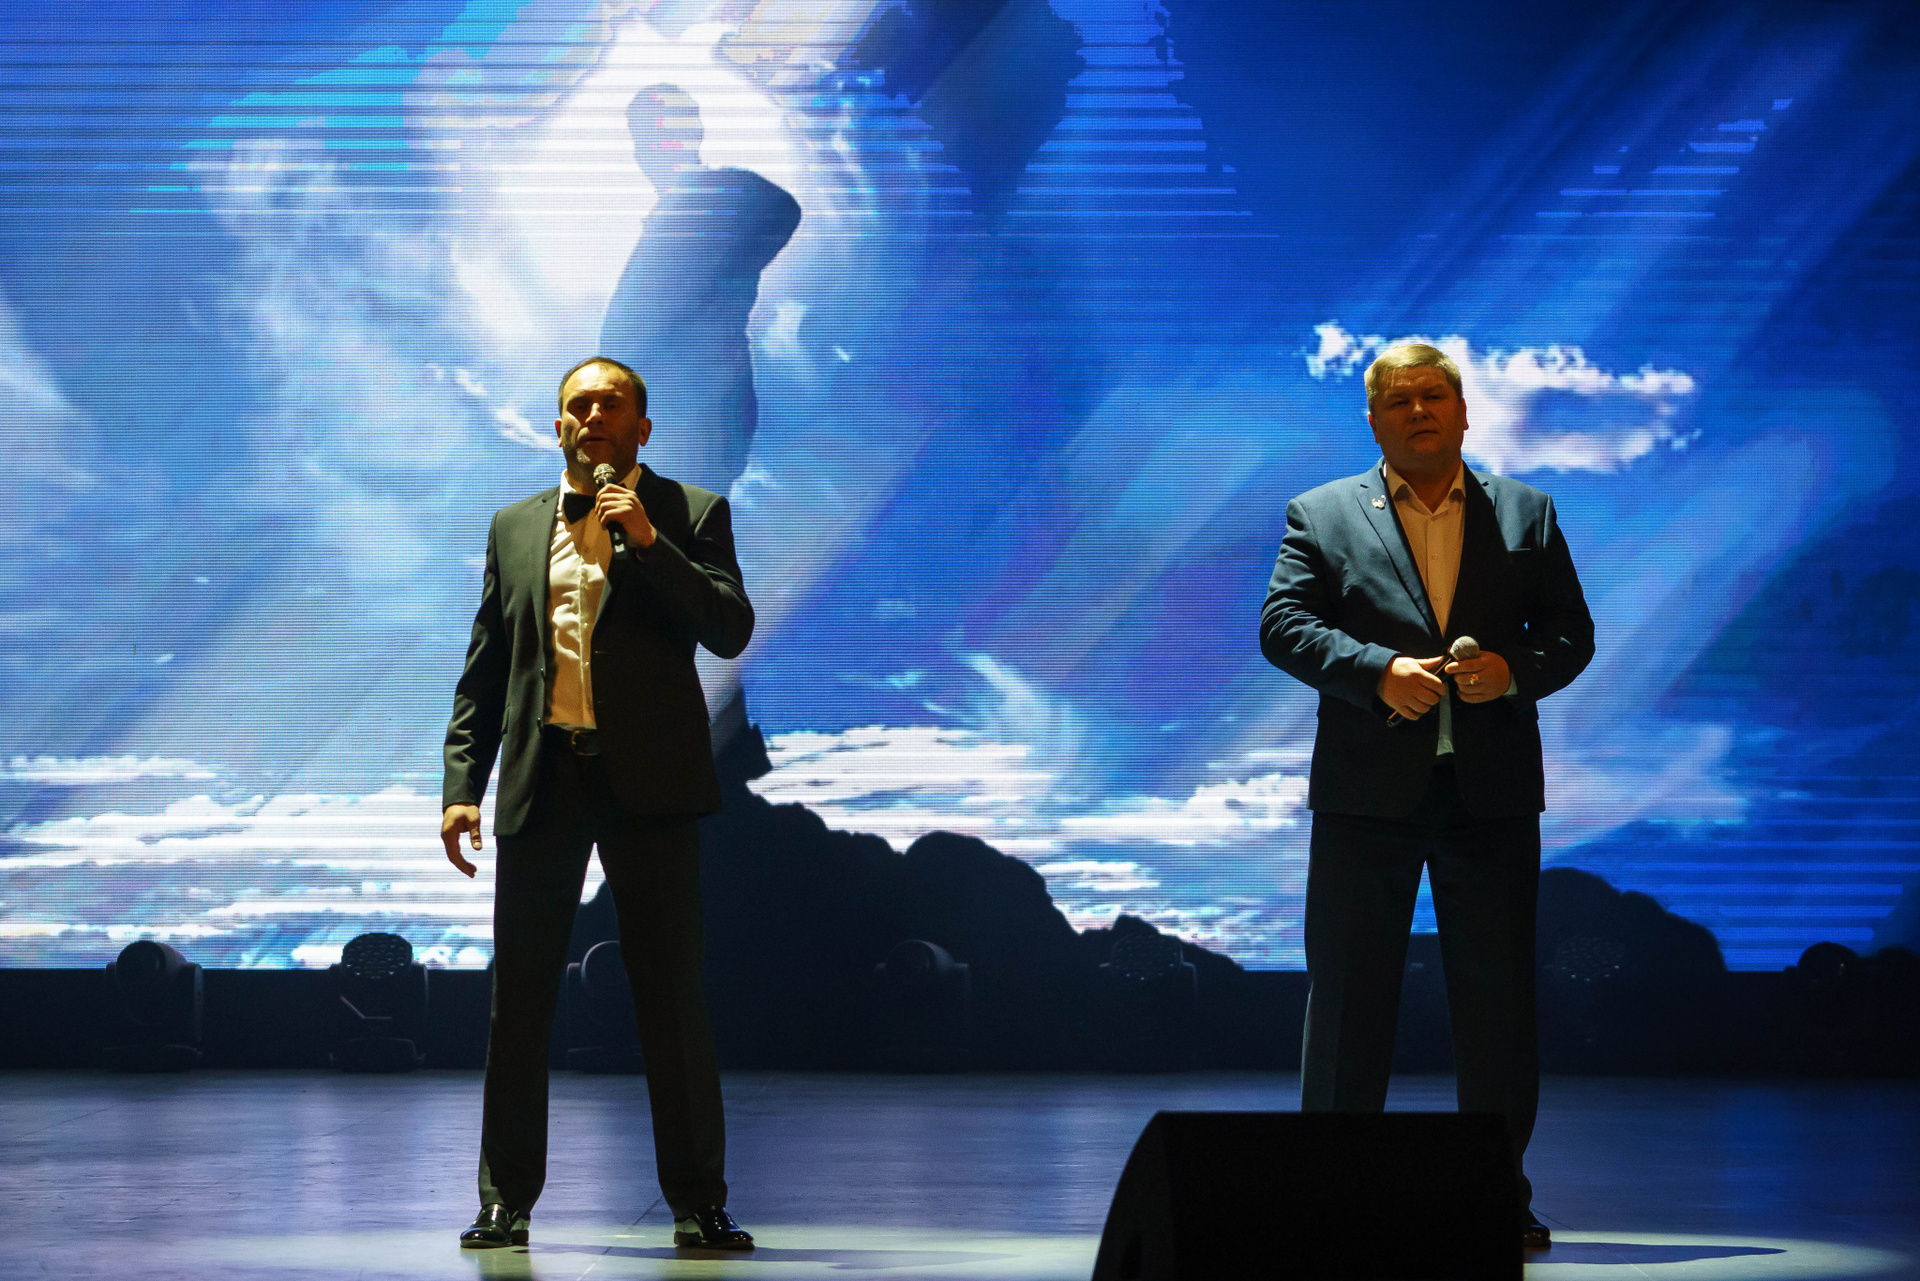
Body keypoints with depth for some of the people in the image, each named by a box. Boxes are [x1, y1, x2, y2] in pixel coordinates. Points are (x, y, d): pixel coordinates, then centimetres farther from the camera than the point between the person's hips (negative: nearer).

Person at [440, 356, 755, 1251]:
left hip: (648, 779, -3)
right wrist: (461, 786, 6)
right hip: (541, 778, 3)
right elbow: (483, 671, 15)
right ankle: (506, 1201, 10)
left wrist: (651, 542, -15)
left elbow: (731, 631, -7)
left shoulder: (691, 515, 6)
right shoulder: (515, 527, 16)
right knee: (519, 998, 4)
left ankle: (698, 1204, 2)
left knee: (672, 995, -3)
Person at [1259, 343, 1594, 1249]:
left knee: (1499, 1000, 4)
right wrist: (1378, 672, -20)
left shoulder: (1526, 514, 12)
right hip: (1367, 791, -1)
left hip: (1492, 791, 1)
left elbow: (1571, 633, 8)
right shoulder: (1322, 515, 7)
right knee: (1348, 997, 2)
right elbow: (1283, 625, -4)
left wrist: (1513, 669, -13)